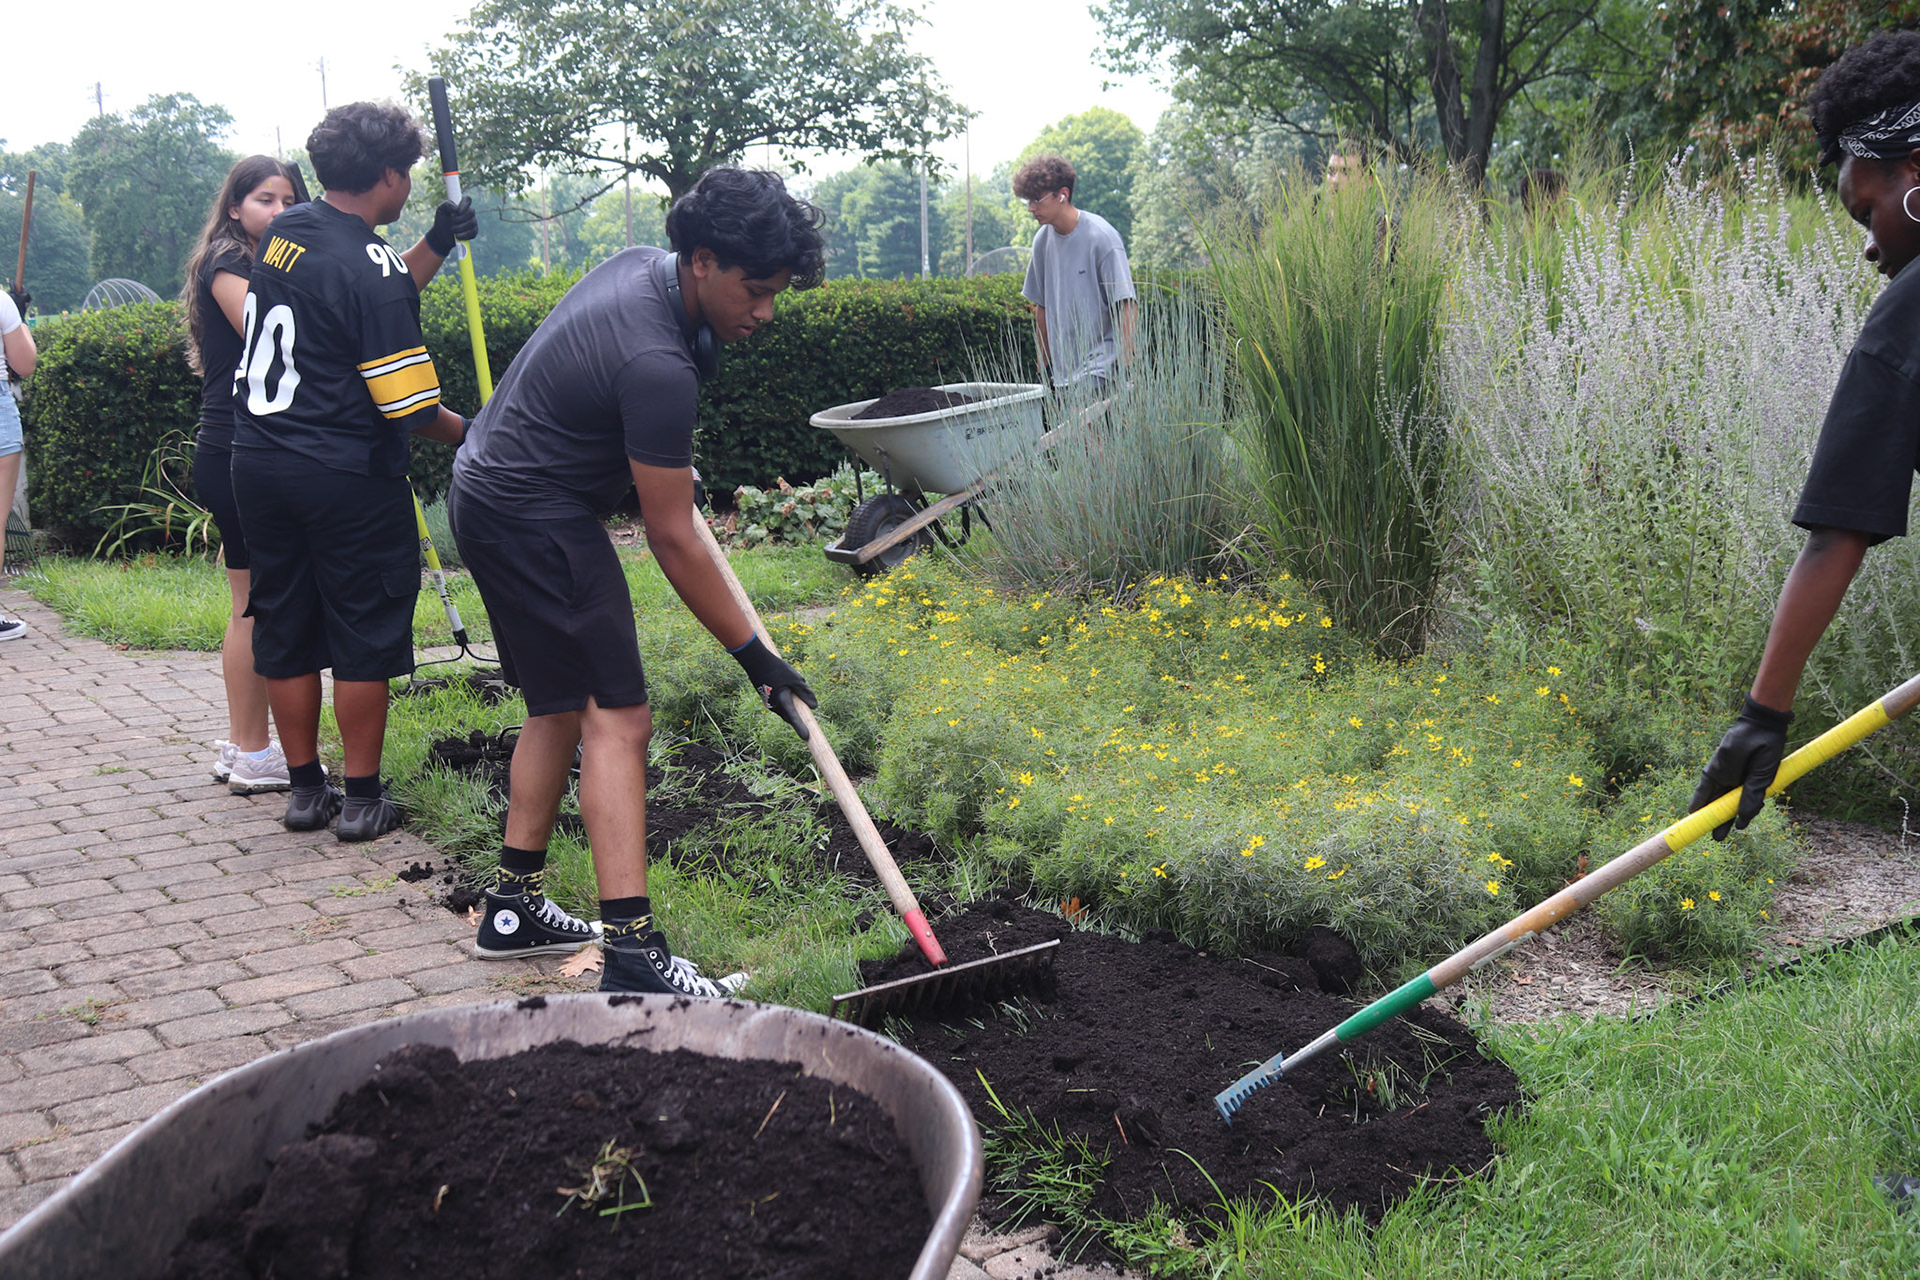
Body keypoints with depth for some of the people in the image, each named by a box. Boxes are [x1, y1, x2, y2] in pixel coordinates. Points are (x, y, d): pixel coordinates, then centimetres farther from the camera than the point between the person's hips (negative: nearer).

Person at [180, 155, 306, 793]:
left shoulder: (271, 265, 21)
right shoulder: (226, 262, -7)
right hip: (235, 452, -10)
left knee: (252, 606, 13)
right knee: (256, 604, -7)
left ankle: (241, 744, 20)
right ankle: (253, 756, -1)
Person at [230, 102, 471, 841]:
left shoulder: (285, 233, 7)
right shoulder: (371, 270, -17)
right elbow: (409, 408, -17)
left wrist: (436, 246, 13)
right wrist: (472, 437, -1)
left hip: (258, 467, 8)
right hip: (347, 481, -7)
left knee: (285, 631, 14)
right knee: (364, 637, 5)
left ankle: (305, 788, 24)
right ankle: (362, 799, 12)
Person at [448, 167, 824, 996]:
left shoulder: (640, 266, 3)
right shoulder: (655, 364, -27)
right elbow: (670, 540, -23)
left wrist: (668, 461, 35)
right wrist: (754, 656, -17)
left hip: (487, 488, 11)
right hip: (535, 517, -11)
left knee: (559, 707, 16)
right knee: (616, 718, -13)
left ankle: (512, 910, 22)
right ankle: (632, 951, -17)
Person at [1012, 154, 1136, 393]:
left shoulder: (1101, 237, -9)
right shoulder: (1042, 240, 9)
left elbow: (1123, 306, -10)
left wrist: (1125, 369, -16)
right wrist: (1044, 365, 19)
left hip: (1101, 367, -6)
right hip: (1062, 371, 6)